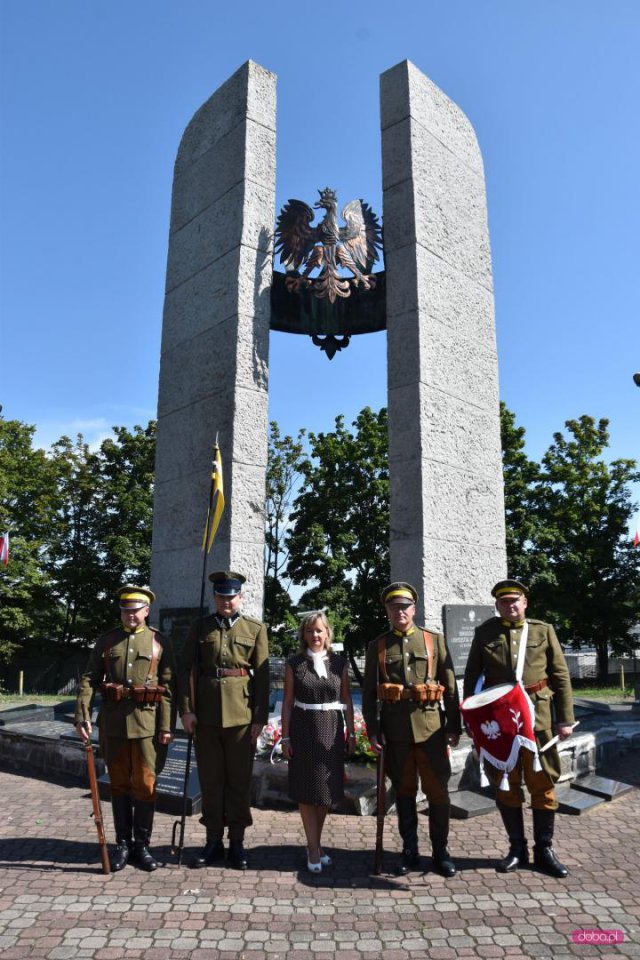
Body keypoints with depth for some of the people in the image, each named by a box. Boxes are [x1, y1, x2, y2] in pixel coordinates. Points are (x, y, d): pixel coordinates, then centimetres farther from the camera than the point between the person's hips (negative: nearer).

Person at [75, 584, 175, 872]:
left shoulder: (160, 642, 1)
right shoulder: (107, 641, 6)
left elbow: (168, 686, -2)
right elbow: (89, 680, 3)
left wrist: (167, 726, -8)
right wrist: (82, 716, -9)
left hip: (147, 721, -2)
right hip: (113, 721, 2)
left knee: (145, 785, 3)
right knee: (119, 784, 11)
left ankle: (142, 845, 18)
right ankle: (123, 844, 23)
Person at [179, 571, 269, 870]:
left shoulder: (256, 629, 3)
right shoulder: (199, 628, 7)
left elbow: (262, 675, 0)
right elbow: (186, 669, 3)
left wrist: (260, 717, -5)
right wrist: (186, 709, -6)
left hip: (241, 715, -1)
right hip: (205, 714, 1)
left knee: (239, 779, 6)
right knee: (210, 779, 10)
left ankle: (237, 843, 20)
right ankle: (213, 841, 23)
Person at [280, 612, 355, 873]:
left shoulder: (339, 663, 2)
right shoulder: (294, 663, -2)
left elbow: (346, 699, 6)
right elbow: (287, 701, 0)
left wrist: (351, 733, 3)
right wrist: (285, 736, -3)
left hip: (331, 729, 2)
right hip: (303, 729, -2)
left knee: (327, 789, 10)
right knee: (306, 789, 3)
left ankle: (315, 844, 29)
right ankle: (314, 849, 16)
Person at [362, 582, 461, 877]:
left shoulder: (434, 640, 4)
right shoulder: (377, 646, 5)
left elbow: (450, 686, 4)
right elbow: (369, 691, 6)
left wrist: (454, 725, 1)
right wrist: (372, 729, -1)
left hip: (430, 726, 0)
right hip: (395, 728, 1)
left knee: (437, 789, 4)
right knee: (404, 791, 10)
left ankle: (440, 850, 20)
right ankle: (409, 850, 24)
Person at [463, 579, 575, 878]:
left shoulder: (543, 631, 4)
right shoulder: (485, 633, 4)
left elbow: (561, 677, 5)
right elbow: (471, 677, 7)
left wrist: (565, 718, 0)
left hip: (537, 719, 0)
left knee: (543, 784, 6)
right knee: (506, 786, 8)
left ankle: (544, 850, 21)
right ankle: (517, 849, 23)